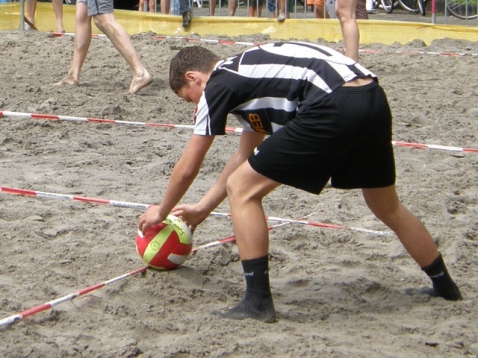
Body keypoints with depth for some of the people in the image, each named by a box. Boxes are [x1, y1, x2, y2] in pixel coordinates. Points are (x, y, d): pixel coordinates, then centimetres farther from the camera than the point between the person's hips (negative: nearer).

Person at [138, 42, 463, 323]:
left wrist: (161, 211, 35)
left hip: (335, 108, -9)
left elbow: (187, 168, 17)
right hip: (374, 98, 9)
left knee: (242, 190, 3)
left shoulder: (217, 86, 9)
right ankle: (445, 286, 45)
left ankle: (258, 302, 5)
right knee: (387, 207, 29)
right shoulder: (249, 75, 32)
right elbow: (245, 156, 42)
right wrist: (202, 209, 48)